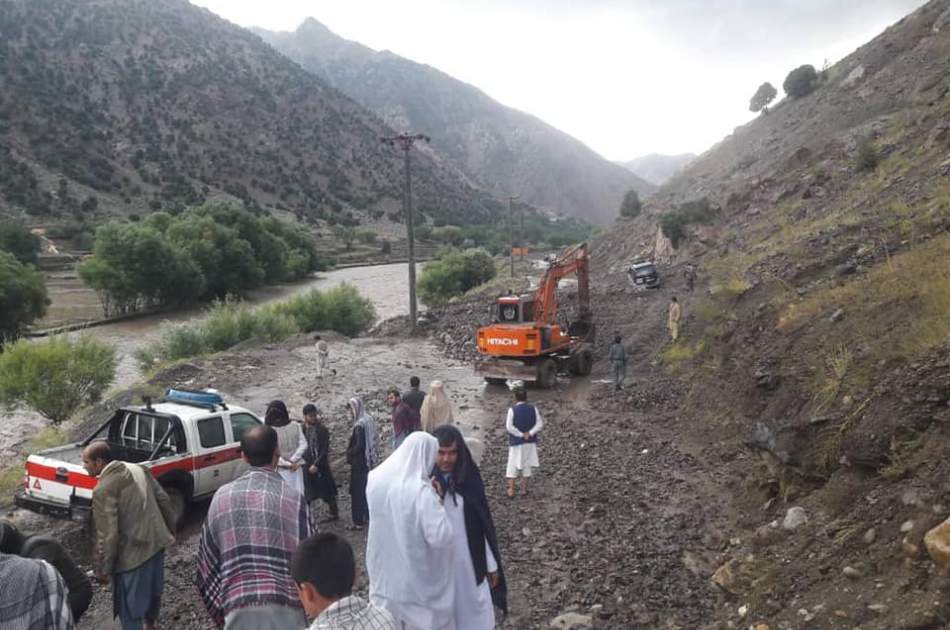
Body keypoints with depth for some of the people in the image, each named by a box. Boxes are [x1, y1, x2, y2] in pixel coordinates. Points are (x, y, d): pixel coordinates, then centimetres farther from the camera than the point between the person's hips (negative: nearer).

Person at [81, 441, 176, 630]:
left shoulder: (103, 490, -20)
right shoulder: (138, 469, 2)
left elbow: (108, 535, -20)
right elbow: (164, 500, 8)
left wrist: (104, 568, -7)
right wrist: (170, 530, 20)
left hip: (133, 554, -8)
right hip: (157, 542, 8)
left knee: (129, 606, 10)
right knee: (153, 590, 28)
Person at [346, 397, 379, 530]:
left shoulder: (359, 425, -22)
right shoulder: (369, 420, 5)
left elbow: (359, 446, -23)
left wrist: (349, 453, -8)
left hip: (359, 463, -9)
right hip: (369, 461, 9)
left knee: (357, 491, 1)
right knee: (366, 489, 19)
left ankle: (359, 521, 7)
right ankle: (368, 515, 29)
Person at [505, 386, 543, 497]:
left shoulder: (512, 409, -13)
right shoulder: (533, 408, -3)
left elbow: (509, 426, -17)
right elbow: (540, 424, -7)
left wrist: (521, 434, -12)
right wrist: (529, 433, -13)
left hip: (516, 442, -2)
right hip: (530, 442, 3)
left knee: (513, 465, 7)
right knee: (527, 465, 14)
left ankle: (511, 489, 7)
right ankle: (524, 488, 19)